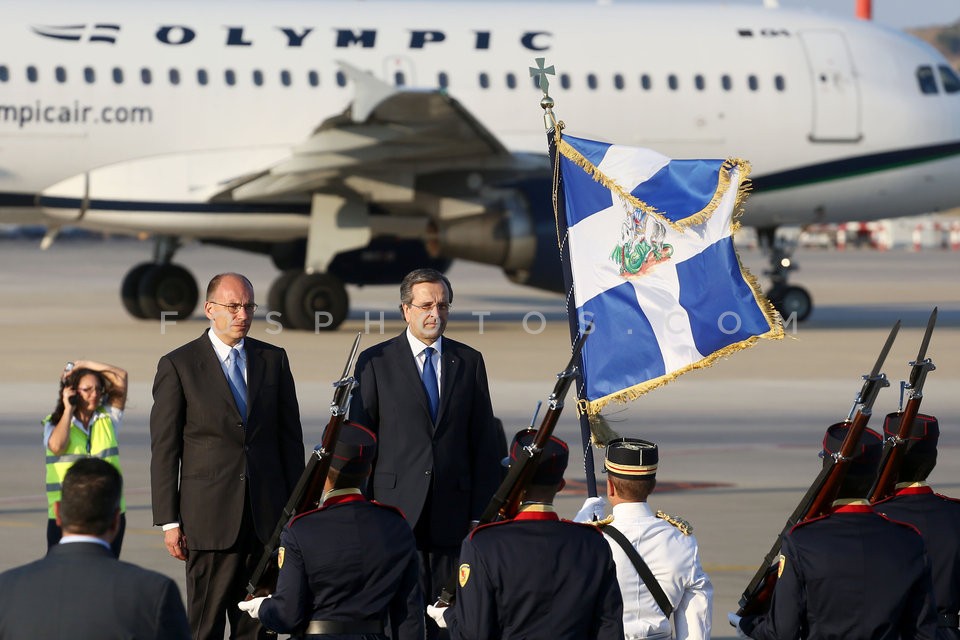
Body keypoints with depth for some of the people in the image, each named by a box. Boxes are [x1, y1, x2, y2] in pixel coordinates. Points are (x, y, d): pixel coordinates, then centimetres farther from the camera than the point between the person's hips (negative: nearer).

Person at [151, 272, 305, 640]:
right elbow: (164, 449, -1)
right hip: (210, 518, -3)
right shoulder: (178, 365, 0)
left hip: (267, 515, 3)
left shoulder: (273, 360, 11)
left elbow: (290, 436, 13)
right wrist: (169, 521, -5)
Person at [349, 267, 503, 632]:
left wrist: (483, 513, 5)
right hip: (396, 506, -2)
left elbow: (485, 443, 11)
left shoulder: (469, 362, 11)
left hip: (452, 514, 2)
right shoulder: (375, 363, 4)